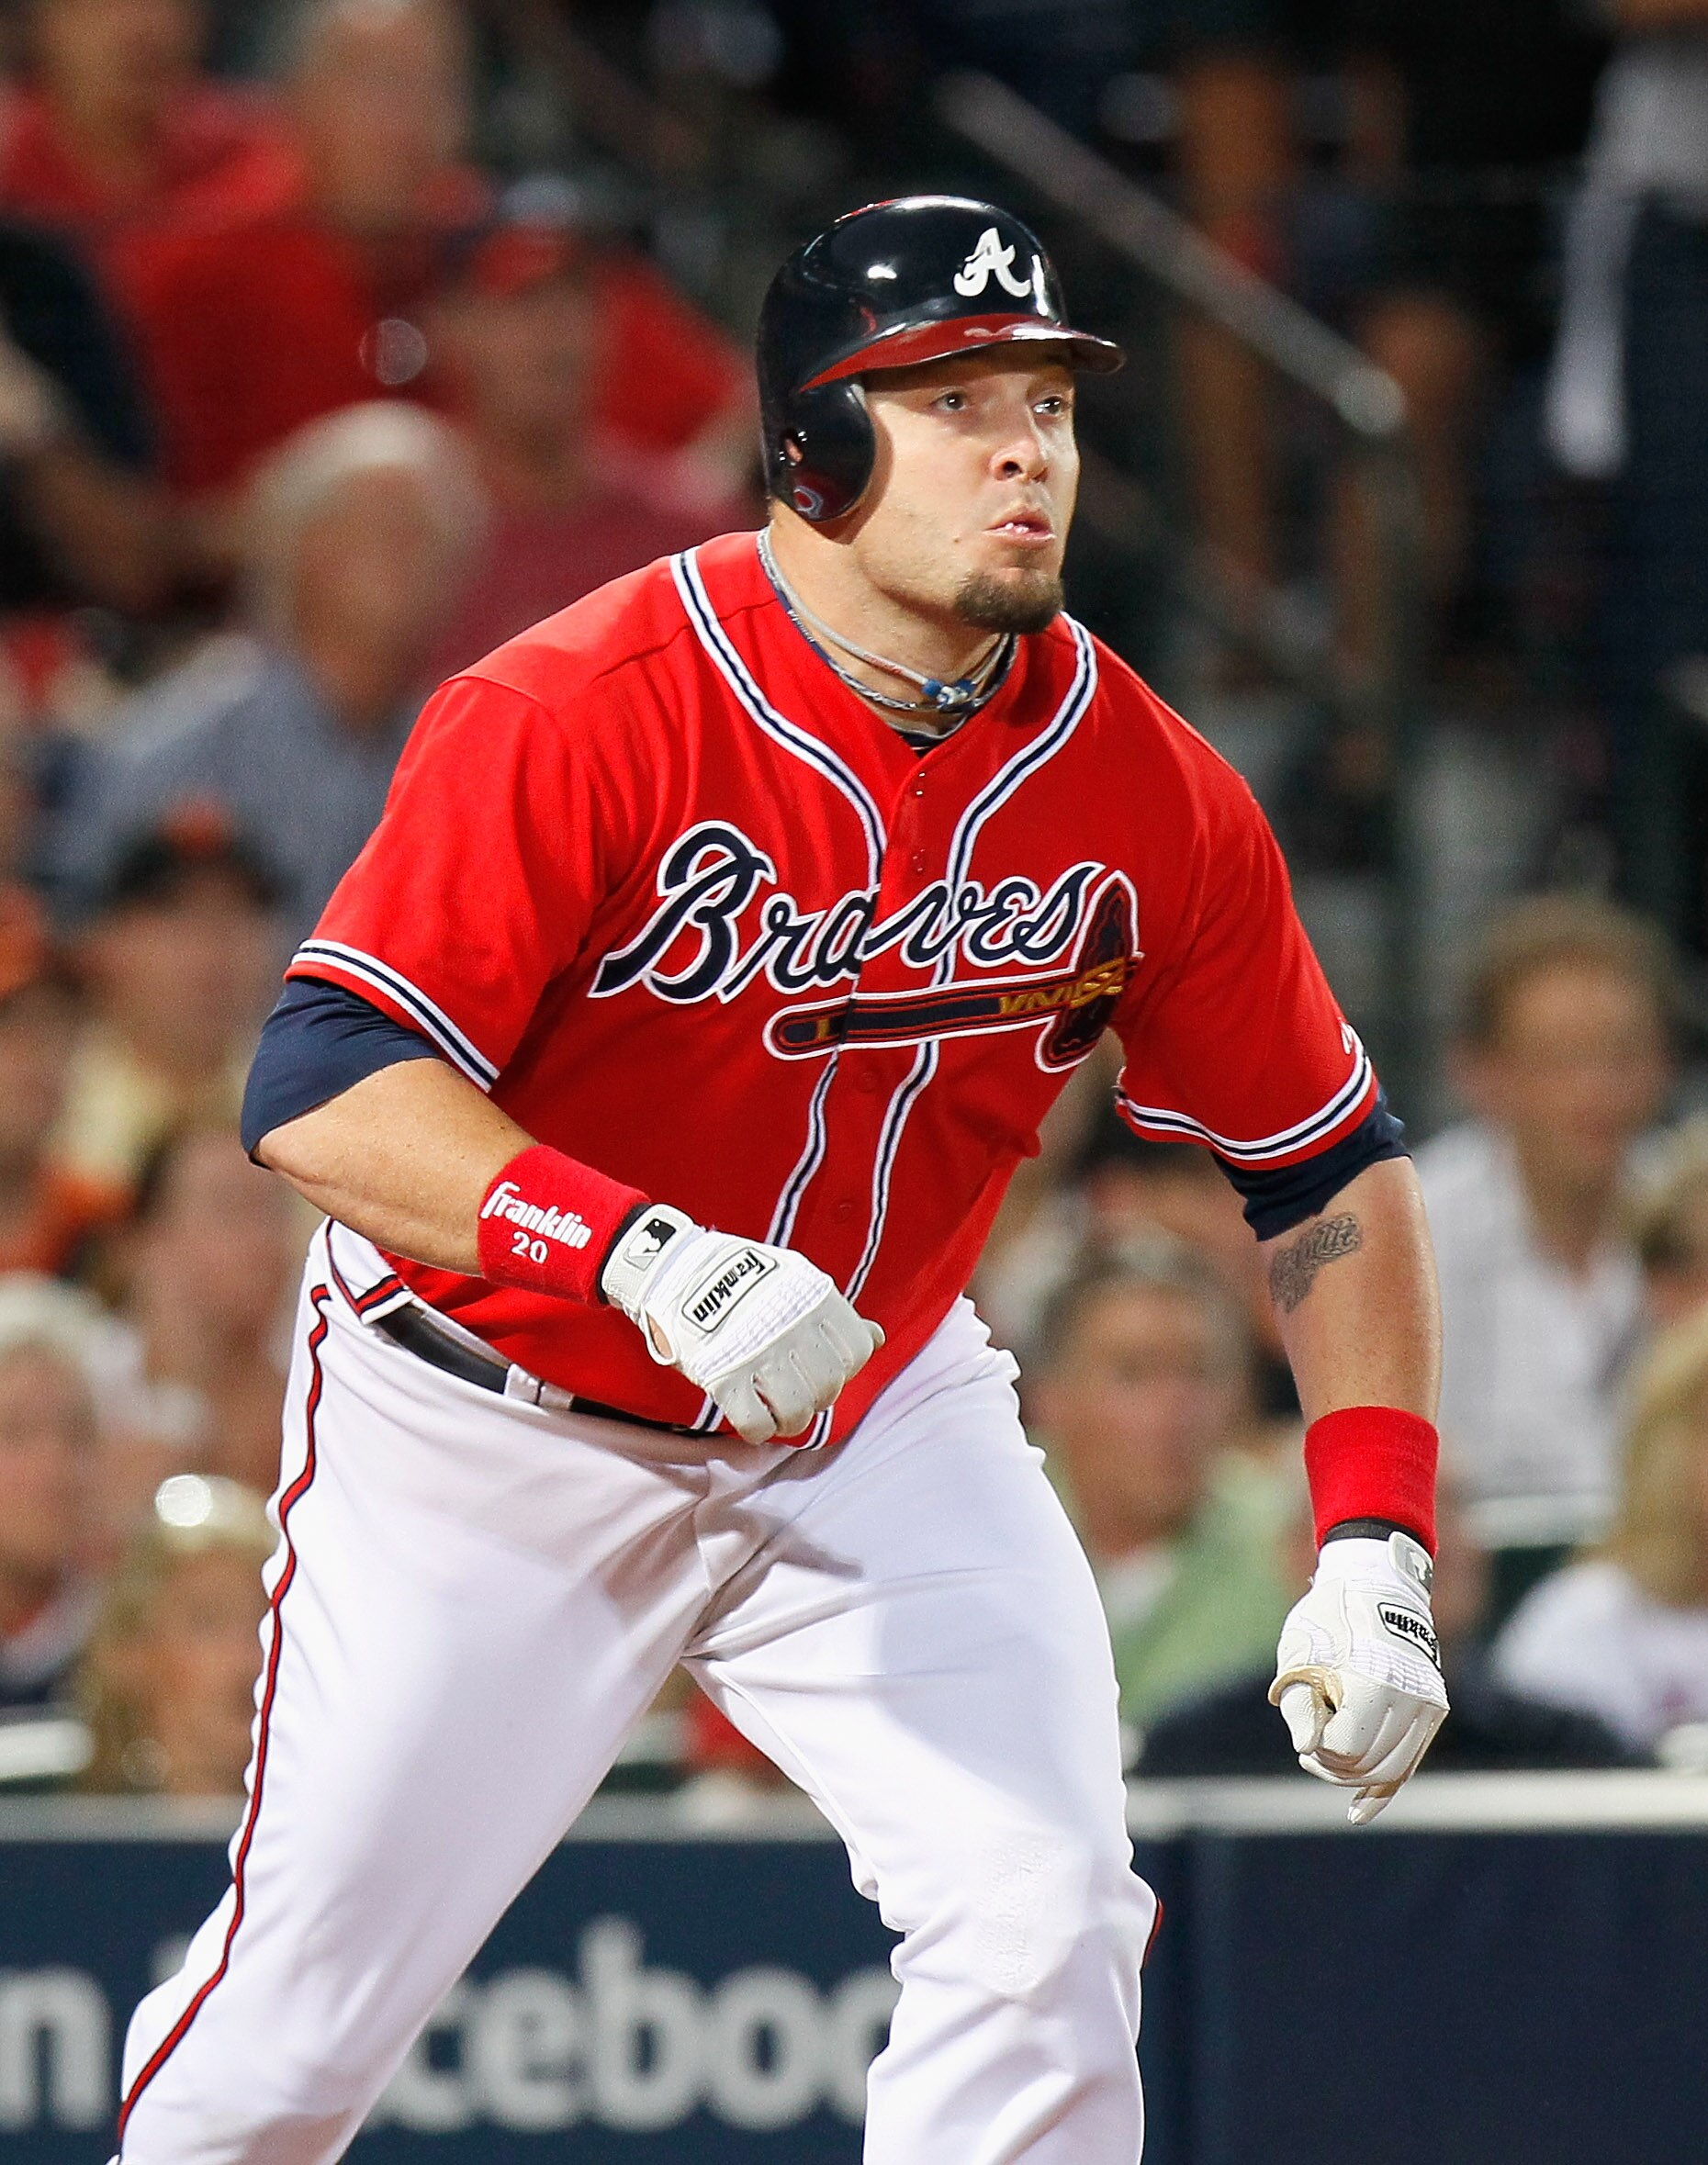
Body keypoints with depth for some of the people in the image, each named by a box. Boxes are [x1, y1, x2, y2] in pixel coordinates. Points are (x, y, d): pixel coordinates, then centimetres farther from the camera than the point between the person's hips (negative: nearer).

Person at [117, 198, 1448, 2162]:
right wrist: (644, 1253, -46)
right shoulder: (576, 715, -25)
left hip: (874, 1419, 3)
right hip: (490, 1419, -3)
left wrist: (1374, 1546, -12)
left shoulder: (1146, 788, -11)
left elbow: (1328, 1167, 0)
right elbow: (318, 1094, -31)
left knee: (1043, 1926, -15)